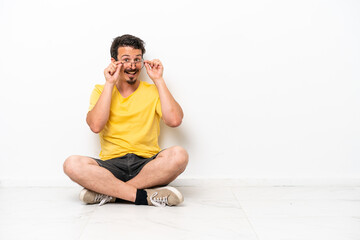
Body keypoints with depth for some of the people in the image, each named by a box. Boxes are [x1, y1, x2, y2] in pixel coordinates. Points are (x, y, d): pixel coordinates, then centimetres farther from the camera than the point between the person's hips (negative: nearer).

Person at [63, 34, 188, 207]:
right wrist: (109, 84, -5)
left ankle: (108, 192, -24)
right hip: (111, 165, 0)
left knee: (179, 155, -31)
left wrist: (158, 80, -1)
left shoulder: (153, 91, 13)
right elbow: (96, 126, -7)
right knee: (72, 164, -29)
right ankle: (145, 196, -28)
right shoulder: (101, 91, 13)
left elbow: (175, 120, -7)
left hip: (147, 164, 0)